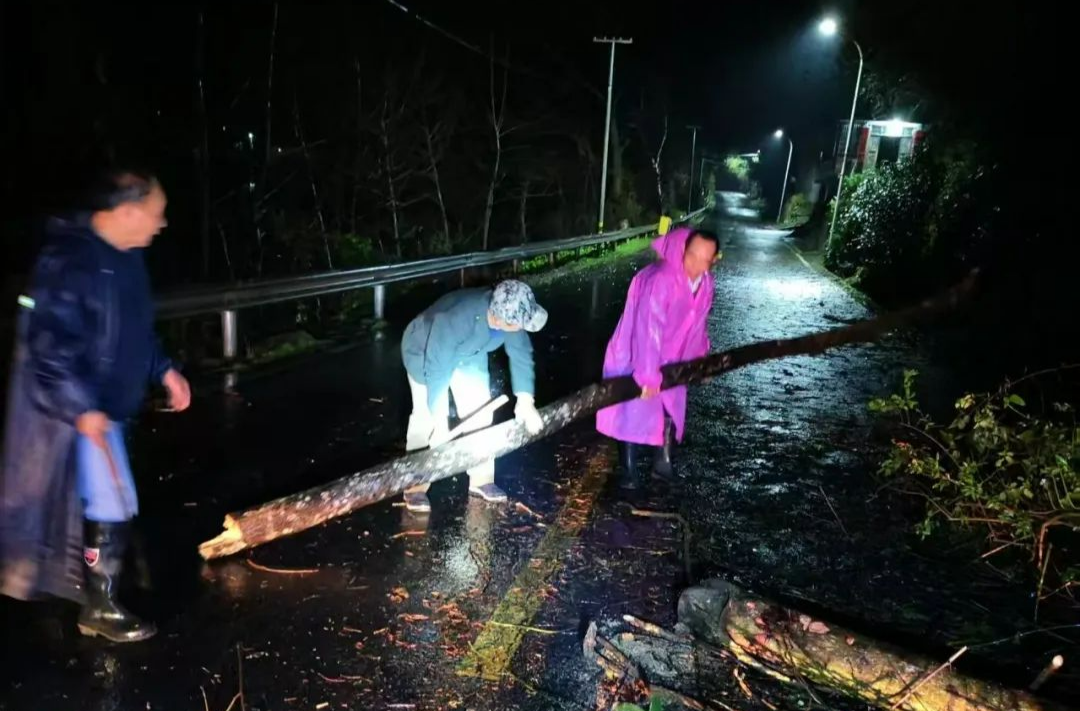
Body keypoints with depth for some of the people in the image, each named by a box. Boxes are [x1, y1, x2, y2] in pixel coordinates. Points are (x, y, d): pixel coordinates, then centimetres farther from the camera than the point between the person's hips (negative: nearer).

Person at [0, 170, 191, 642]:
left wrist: (163, 370, 10)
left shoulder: (123, 256, 5)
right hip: (73, 411, -9)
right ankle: (100, 610, 15)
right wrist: (81, 408, -26)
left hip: (102, 404, 10)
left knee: (86, 500, 22)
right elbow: (48, 342, -25)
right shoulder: (70, 261, -24)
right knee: (112, 508, -4)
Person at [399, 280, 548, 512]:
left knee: (480, 413, 1)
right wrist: (440, 421, -35)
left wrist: (525, 401, -22)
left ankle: (481, 479, 14)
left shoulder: (510, 314, -28)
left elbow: (521, 353, -16)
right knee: (427, 418, -12)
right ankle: (414, 487, 0)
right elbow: (438, 369, -39)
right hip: (425, 352, -5)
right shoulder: (456, 318, -44)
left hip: (469, 355, 5)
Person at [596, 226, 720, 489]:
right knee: (635, 413, -1)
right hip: (637, 360, -8)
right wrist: (648, 375, -36)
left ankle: (663, 463, 36)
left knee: (672, 409, 17)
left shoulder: (705, 282, -7)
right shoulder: (660, 280, -33)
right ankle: (629, 474, 14)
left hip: (671, 360, 8)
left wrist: (701, 356, 18)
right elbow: (649, 329, -35)